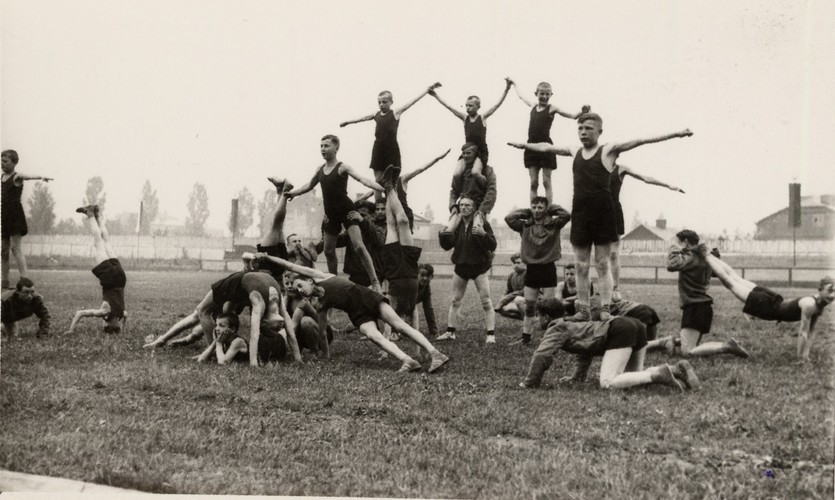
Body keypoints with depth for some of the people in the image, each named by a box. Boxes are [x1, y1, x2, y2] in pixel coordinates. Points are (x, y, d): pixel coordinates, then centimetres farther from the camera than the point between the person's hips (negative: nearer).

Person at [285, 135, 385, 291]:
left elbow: (362, 179, -23)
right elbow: (309, 186, 22)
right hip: (330, 213, 7)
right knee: (328, 250, 11)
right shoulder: (320, 169, 8)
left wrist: (382, 188, -38)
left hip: (346, 210, -7)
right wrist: (292, 192, 12)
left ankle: (375, 282, -18)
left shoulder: (342, 167, -9)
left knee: (359, 246, -18)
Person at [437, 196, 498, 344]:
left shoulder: (482, 224, -11)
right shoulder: (456, 225, 1)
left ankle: (490, 334, -4)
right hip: (461, 266, 4)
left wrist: (484, 234, -34)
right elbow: (447, 246, 4)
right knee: (455, 301, 8)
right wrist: (443, 235, -16)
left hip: (480, 266, -4)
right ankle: (450, 332, 17)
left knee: (486, 301, -7)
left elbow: (493, 246, -16)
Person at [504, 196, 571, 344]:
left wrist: (550, 209, -4)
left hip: (548, 269, -3)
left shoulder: (553, 225, -2)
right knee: (529, 306, 8)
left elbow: (566, 215, -17)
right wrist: (527, 212, 0)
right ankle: (525, 336, 15)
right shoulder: (525, 226, 3)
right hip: (531, 269, 3)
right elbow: (509, 218, -7)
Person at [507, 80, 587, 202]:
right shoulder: (533, 105, 12)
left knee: (546, 182, 0)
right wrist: (514, 84, 44)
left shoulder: (552, 108, -2)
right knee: (533, 183, 5)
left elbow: (573, 116, -9)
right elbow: (521, 96, 31)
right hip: (532, 147, 4)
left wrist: (582, 112, -29)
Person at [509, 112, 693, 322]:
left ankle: (605, 310, 2)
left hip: (602, 211, -4)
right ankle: (583, 310, 13)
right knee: (581, 266, 6)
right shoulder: (574, 152, 13)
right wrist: (524, 145, 38)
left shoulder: (608, 150, -2)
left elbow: (643, 141, -11)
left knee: (602, 264, -1)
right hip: (580, 211, 4)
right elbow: (546, 147, 27)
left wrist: (676, 134, -18)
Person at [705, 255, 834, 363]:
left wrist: (806, 355, 1)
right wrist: (801, 360, -25)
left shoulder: (820, 306, -9)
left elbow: (810, 332, 1)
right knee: (730, 281, 8)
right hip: (766, 306, -6)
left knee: (736, 279, 22)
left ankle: (711, 255, 39)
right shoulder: (809, 304, -35)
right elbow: (803, 333, -31)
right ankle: (705, 254, 23)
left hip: (775, 303, 6)